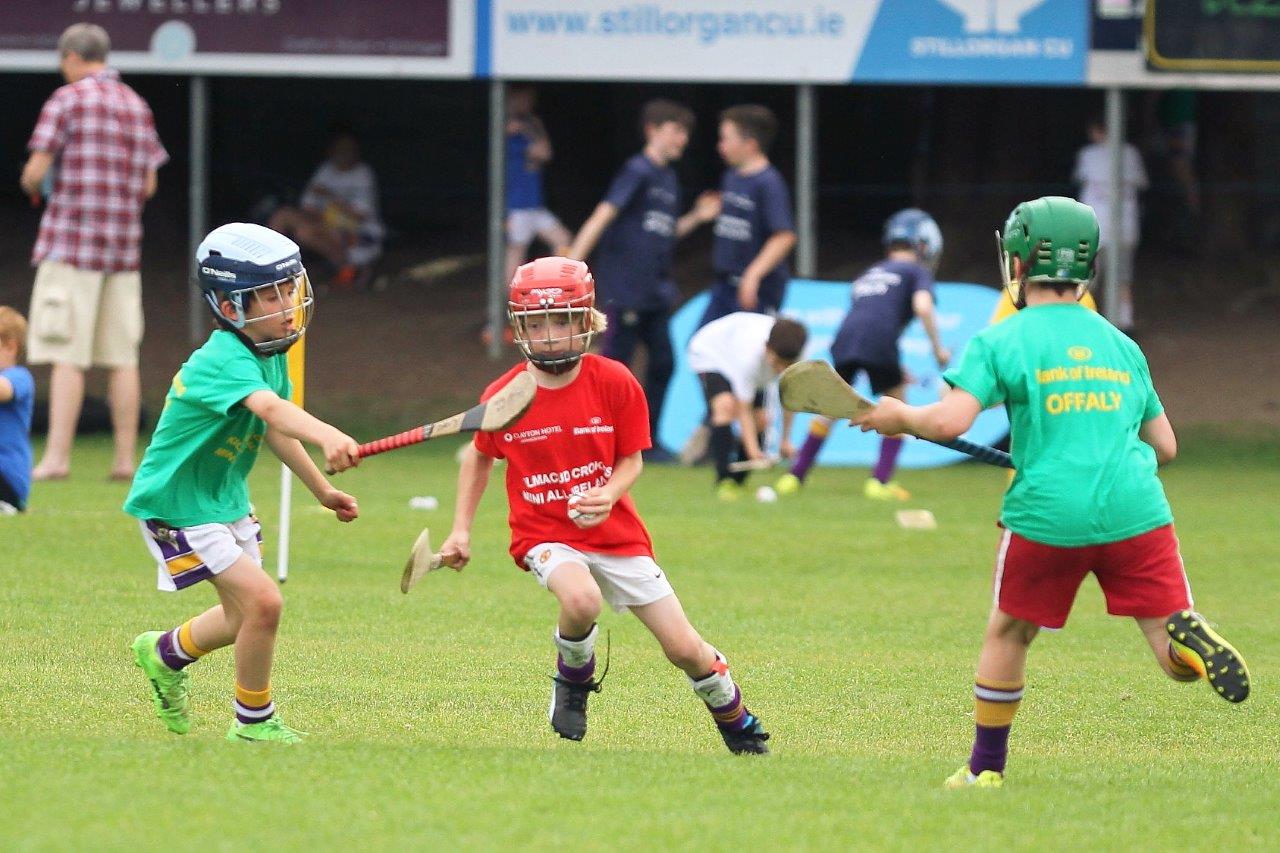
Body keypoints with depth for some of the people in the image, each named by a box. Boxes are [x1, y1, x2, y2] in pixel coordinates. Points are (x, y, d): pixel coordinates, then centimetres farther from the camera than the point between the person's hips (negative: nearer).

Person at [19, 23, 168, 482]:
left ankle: (57, 456, -11)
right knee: (122, 357, 6)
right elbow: (148, 185, 12)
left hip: (72, 240, -5)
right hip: (123, 242, 5)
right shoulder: (138, 107, 12)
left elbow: (36, 170, -10)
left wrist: (31, 185, 11)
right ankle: (125, 458, 5)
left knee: (67, 357, -7)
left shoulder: (67, 100, -6)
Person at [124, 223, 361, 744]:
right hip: (177, 505, -10)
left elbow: (273, 429, 14)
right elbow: (270, 409, -49)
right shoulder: (223, 360, -30)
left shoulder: (269, 353, 0)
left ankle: (165, 653, 47)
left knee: (246, 617, 19)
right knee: (262, 601, -18)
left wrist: (322, 491, 18)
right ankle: (254, 724, 0)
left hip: (225, 498, 10)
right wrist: (326, 438, -66)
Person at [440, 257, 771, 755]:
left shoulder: (615, 383, -11)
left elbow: (631, 461, -2)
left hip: (614, 531, 1)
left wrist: (606, 496, -23)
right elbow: (480, 456, 10)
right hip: (543, 535, -1)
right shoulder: (504, 396, -9)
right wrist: (461, 530, 6)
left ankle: (738, 724, 30)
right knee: (581, 599, -37)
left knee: (684, 650, 1)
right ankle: (572, 683, -4)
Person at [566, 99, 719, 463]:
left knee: (662, 362, 8)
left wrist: (696, 217, 7)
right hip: (626, 290, -8)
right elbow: (602, 218, -17)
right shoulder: (637, 172, -10)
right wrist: (570, 265, -23)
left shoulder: (668, 178, 15)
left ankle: (648, 442, 17)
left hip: (655, 292, 8)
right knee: (614, 361, -5)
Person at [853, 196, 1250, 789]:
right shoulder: (1120, 345, 18)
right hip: (1135, 511, 2)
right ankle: (1190, 639, -35)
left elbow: (949, 421, -9)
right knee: (1177, 661, -1)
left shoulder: (1000, 341, 4)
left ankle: (986, 767, 27)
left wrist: (898, 416, 11)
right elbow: (1165, 447, 21)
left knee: (1007, 634, 21)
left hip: (1047, 513, -2)